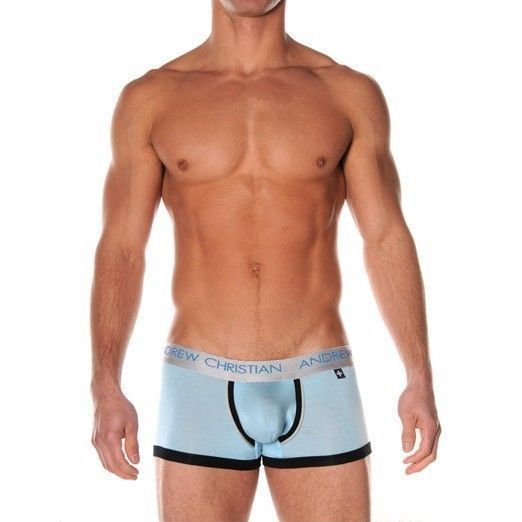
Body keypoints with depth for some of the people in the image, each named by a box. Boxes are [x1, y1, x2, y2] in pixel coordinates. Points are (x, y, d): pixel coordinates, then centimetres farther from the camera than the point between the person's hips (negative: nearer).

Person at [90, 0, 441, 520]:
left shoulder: (352, 94, 4)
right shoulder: (149, 99, 3)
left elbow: (386, 240, 3)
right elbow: (121, 248, 2)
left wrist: (420, 378, -3)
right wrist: (105, 388, -6)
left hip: (318, 387, 1)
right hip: (200, 388, 0)